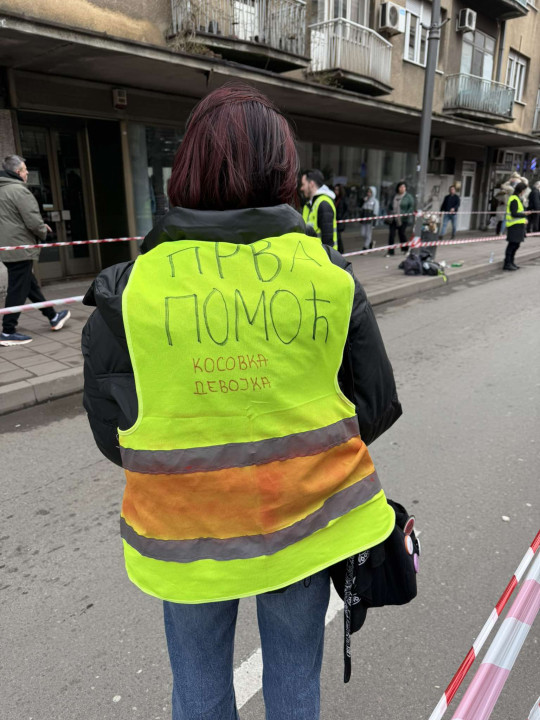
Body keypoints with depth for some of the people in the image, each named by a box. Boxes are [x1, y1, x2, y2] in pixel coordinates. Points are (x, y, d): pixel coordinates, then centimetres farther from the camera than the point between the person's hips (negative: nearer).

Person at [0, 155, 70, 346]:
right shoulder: (19, 190, -15)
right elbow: (33, 221, -20)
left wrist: (40, 226, 15)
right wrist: (43, 232, 1)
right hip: (20, 248, -10)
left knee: (30, 284, 18)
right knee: (18, 290, -4)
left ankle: (53, 317, 32)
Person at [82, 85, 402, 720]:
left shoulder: (129, 288, -14)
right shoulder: (329, 274, -11)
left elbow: (110, 431, -5)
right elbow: (377, 406, -3)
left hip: (187, 531, -1)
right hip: (305, 520, 2)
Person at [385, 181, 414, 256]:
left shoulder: (408, 197, -1)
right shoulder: (394, 196, 10)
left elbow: (411, 207, -4)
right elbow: (390, 206, 20)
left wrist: (407, 214, -17)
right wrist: (389, 213, 6)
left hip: (403, 219, -3)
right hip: (393, 218, 3)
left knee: (402, 233, 5)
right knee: (391, 234, -3)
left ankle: (404, 249, 26)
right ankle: (390, 251, 2)